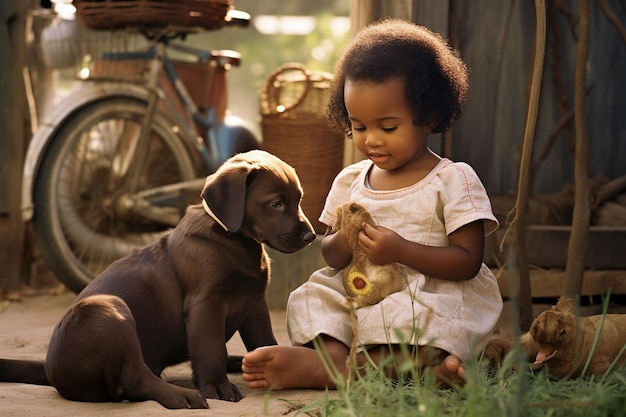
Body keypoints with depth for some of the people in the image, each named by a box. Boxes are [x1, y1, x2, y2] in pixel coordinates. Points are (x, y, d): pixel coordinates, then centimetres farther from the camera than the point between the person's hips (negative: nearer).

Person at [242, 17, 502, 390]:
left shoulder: (453, 180, -3)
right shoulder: (350, 181, 11)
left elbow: (468, 261, -10)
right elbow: (330, 257, 14)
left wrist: (401, 251, -23)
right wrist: (343, 243, -12)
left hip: (435, 299, -5)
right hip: (360, 298, 5)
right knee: (313, 298, -18)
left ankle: (324, 370, -37)